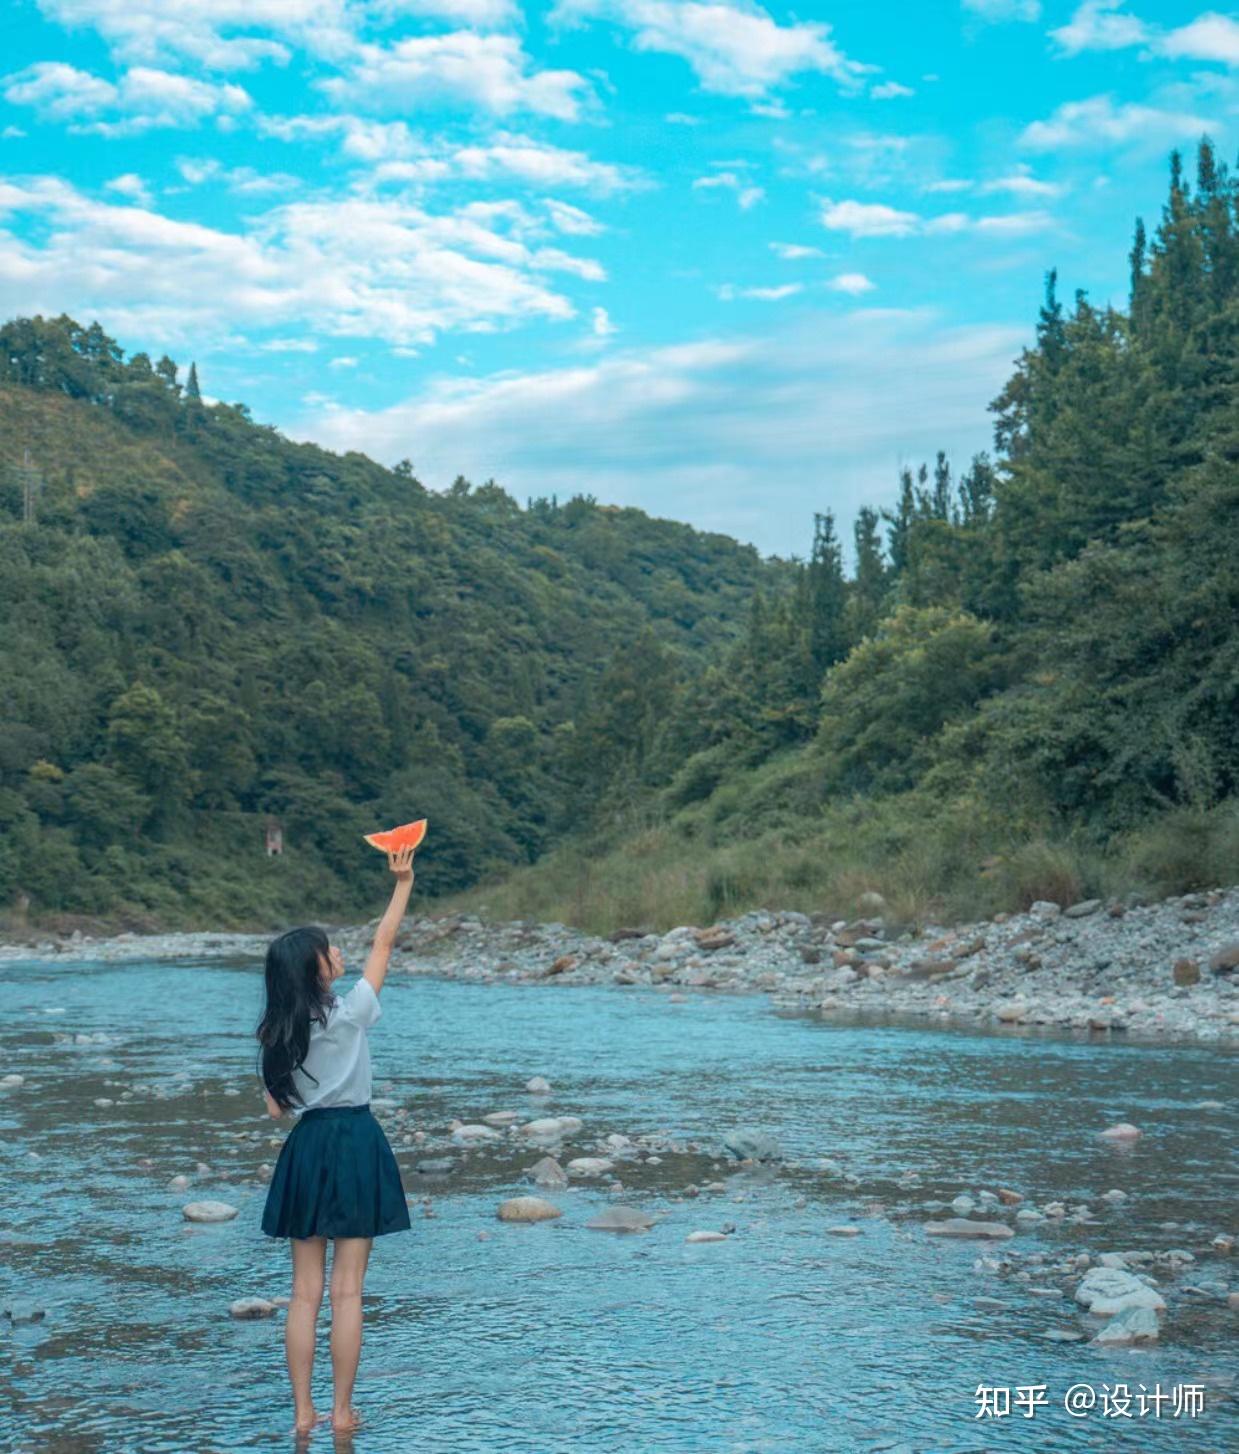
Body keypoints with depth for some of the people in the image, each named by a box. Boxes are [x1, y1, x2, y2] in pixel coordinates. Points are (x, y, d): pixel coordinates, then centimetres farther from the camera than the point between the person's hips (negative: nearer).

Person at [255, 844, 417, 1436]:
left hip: (305, 1148, 4)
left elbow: (276, 1108, 4)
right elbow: (383, 944, -1)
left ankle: (303, 1411, 9)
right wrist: (403, 881, 6)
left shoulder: (277, 1033, 1)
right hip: (356, 1145, -4)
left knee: (305, 1291, 8)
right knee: (347, 1292, 2)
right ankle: (341, 1412, 7)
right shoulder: (348, 1014, -10)